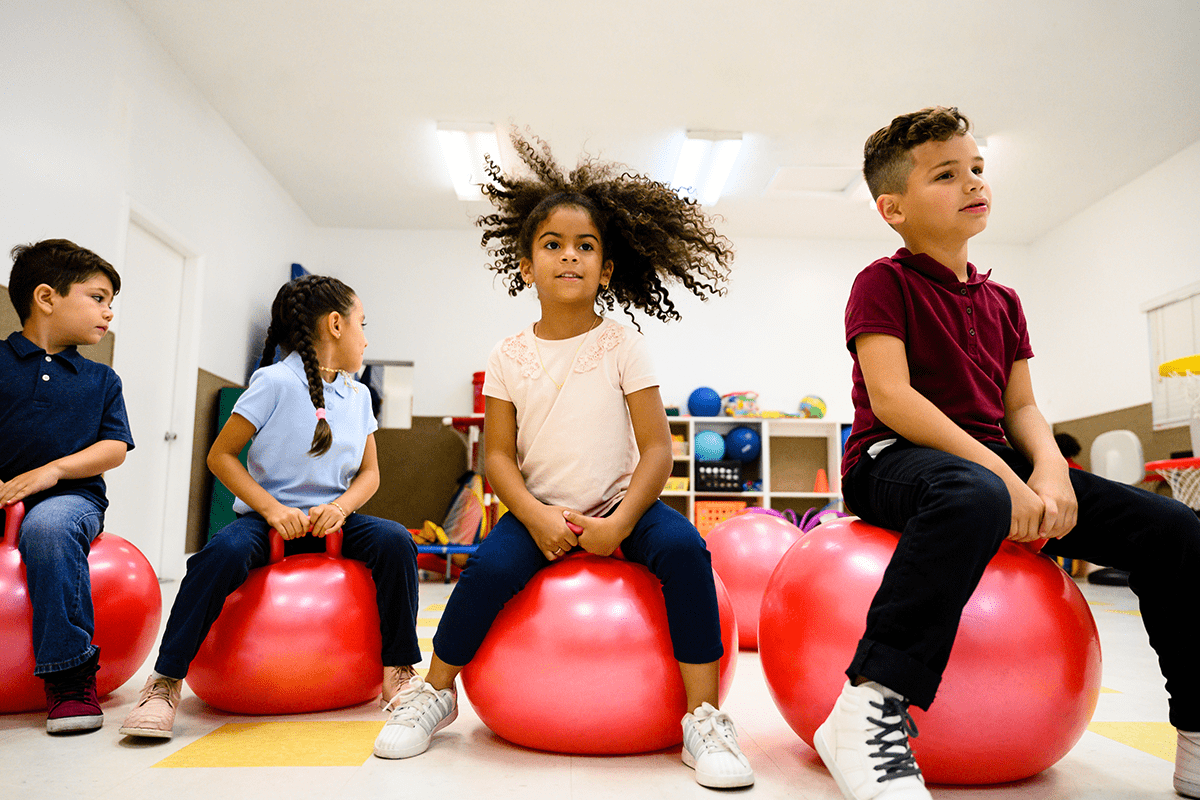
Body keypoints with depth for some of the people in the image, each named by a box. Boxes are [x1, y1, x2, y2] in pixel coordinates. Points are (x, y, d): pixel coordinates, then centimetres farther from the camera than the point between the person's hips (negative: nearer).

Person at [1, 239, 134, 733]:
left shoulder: (101, 379, 15)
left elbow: (115, 449, 6)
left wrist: (50, 471, -10)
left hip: (70, 495, 0)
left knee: (48, 525, -34)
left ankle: (71, 678, -26)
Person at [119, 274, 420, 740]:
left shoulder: (358, 395, 9)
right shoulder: (276, 382, -8)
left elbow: (369, 472, 11)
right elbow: (220, 456, -7)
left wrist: (340, 508, -10)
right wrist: (272, 509, -18)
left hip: (331, 518, 4)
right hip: (269, 516, -4)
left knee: (394, 540, -22)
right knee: (225, 552, -34)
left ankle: (397, 672, -13)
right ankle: (165, 680, -18)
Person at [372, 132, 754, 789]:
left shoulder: (622, 346, -3)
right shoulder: (510, 356, 1)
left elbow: (656, 448, -7)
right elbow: (498, 455, 0)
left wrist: (619, 524, -20)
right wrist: (536, 516, -17)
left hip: (620, 505, 0)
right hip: (540, 509, 1)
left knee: (683, 548, -28)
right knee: (491, 565, -26)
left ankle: (703, 718, -16)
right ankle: (434, 691, 3)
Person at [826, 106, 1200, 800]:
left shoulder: (1001, 300, 18)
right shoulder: (884, 282, -3)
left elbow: (1021, 406, 13)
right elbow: (890, 397, -17)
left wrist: (1050, 468, -9)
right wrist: (997, 472, -24)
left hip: (994, 462, 8)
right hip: (894, 460, -7)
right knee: (973, 497, -43)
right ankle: (872, 708, -39)